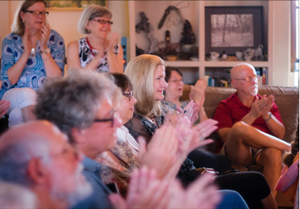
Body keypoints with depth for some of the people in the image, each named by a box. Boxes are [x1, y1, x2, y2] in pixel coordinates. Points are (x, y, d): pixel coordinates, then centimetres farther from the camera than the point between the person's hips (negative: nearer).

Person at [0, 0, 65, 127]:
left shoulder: (55, 39, 3)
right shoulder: (10, 41, 4)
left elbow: (56, 79, -7)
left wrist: (44, 48, -14)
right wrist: (26, 52, -13)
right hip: (14, 96, 1)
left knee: (18, 114, -33)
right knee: (27, 93, -34)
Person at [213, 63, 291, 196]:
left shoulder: (267, 103, 24)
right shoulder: (225, 107, 14)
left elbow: (280, 134, 12)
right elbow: (225, 137, -4)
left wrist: (267, 114, -6)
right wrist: (252, 116, -10)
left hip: (263, 152, 2)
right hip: (237, 152, -2)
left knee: (274, 152, -36)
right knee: (239, 127, -35)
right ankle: (291, 149, -19)